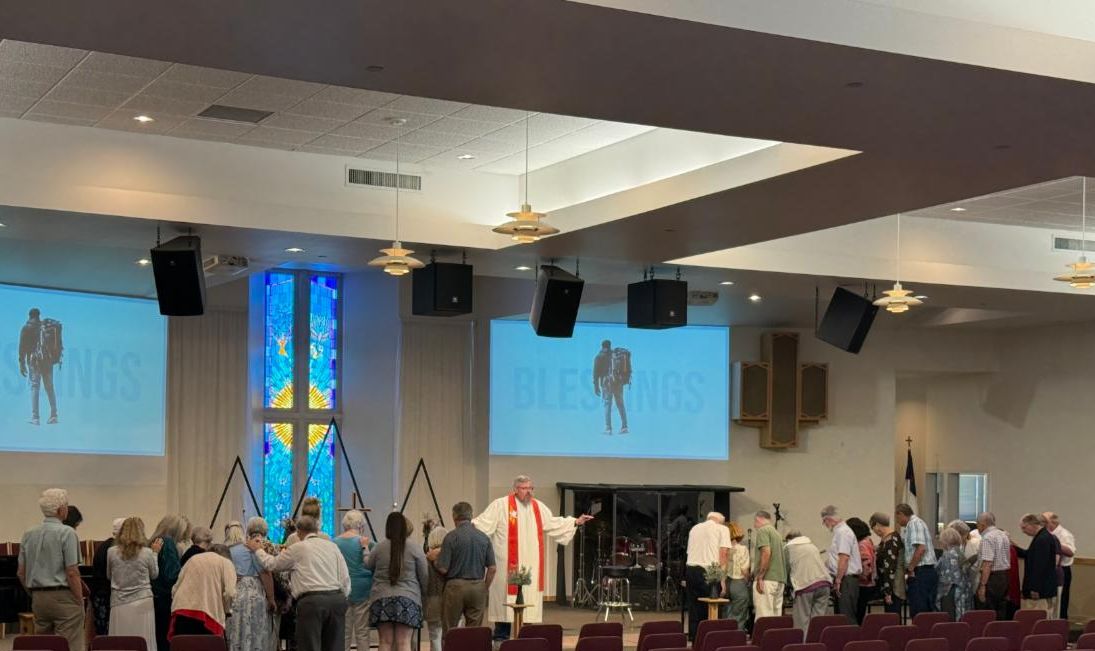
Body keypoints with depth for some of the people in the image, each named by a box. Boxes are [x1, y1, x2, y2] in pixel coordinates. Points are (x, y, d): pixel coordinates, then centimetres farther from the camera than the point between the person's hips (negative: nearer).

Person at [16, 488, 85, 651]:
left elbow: (21, 573, 11)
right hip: (63, 598, -7)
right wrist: (80, 601, -8)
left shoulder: (28, 535, 8)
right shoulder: (66, 533, -11)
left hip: (38, 599, 7)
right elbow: (72, 573, -15)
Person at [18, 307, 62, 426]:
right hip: (49, 360, 4)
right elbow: (58, 344, 11)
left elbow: (22, 347, -5)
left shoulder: (27, 328, 0)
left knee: (34, 387, -3)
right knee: (49, 387, 11)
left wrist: (21, 364, -3)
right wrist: (56, 358, 19)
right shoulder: (49, 326, 11)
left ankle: (35, 418, -11)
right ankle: (53, 416, 8)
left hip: (34, 361, -4)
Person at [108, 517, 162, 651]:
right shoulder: (147, 553, -7)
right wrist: (155, 552, 19)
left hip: (119, 604, 1)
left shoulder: (111, 552, -3)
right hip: (142, 604, -1)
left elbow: (109, 576, 14)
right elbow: (154, 574, 11)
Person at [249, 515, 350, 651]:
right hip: (337, 599, 5)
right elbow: (345, 579, 11)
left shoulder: (298, 549, 2)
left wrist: (258, 550, 31)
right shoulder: (332, 546, 14)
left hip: (311, 601, -4)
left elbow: (272, 564, 14)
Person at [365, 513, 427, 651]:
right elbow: (424, 577, 4)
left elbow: (367, 565, 18)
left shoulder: (379, 548, 1)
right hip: (408, 599, -1)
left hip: (382, 599, 1)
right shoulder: (415, 549, -2)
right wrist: (423, 597, 20)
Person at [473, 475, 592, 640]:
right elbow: (484, 523, -14)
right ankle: (501, 637, 6)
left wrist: (575, 522, 16)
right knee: (505, 598, -2)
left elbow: (554, 524, 21)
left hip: (530, 566, 6)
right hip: (507, 565, -6)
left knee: (529, 600, 7)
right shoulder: (501, 505, -7)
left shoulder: (538, 507, 12)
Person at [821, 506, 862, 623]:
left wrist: (838, 580, -21)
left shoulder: (842, 532, -14)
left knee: (847, 617, -12)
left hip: (846, 579, -10)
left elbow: (844, 558, -22)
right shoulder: (839, 531, 18)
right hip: (844, 580, 10)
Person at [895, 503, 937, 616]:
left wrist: (910, 569, -14)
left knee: (918, 613, -10)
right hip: (929, 571, 10)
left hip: (920, 572, -10)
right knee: (928, 611, 8)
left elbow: (921, 548, -21)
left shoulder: (914, 523, -9)